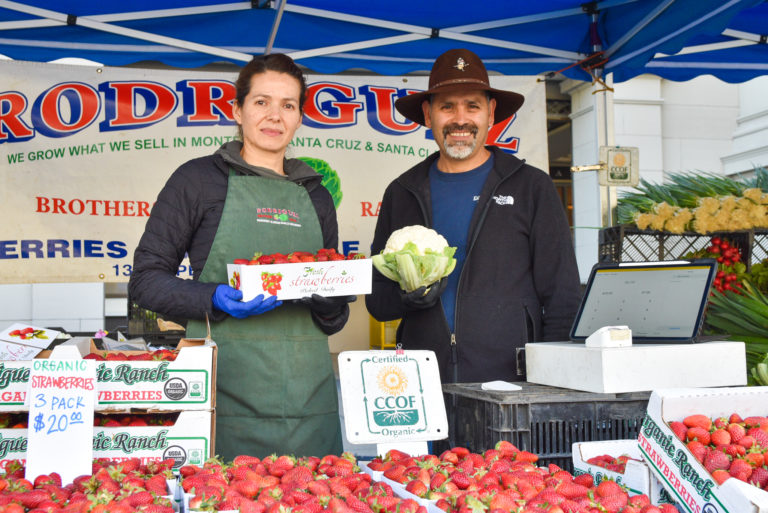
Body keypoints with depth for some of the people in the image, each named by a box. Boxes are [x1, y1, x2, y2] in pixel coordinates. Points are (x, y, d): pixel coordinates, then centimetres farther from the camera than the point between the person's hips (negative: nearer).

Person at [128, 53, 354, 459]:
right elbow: (145, 280, 1)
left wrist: (332, 300, -2)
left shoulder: (315, 196, 17)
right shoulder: (199, 179, 5)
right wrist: (214, 300, -15)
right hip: (226, 384, -3)